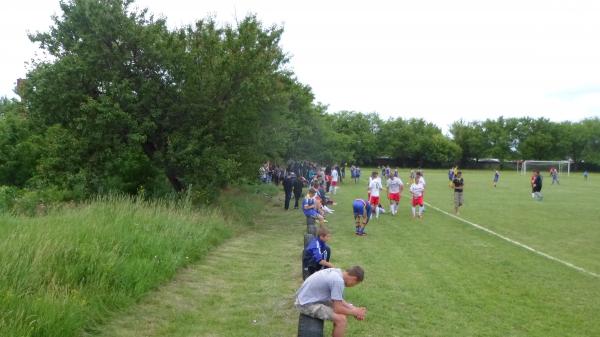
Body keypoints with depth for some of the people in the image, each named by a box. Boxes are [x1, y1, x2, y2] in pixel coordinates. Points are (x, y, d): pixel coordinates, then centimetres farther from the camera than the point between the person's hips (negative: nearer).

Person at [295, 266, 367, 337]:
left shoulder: (337, 272, 3)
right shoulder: (338, 280, -25)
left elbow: (337, 300, 13)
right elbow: (337, 309, -21)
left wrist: (354, 309, 4)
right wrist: (355, 312, -6)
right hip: (306, 304, -10)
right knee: (341, 319, -20)